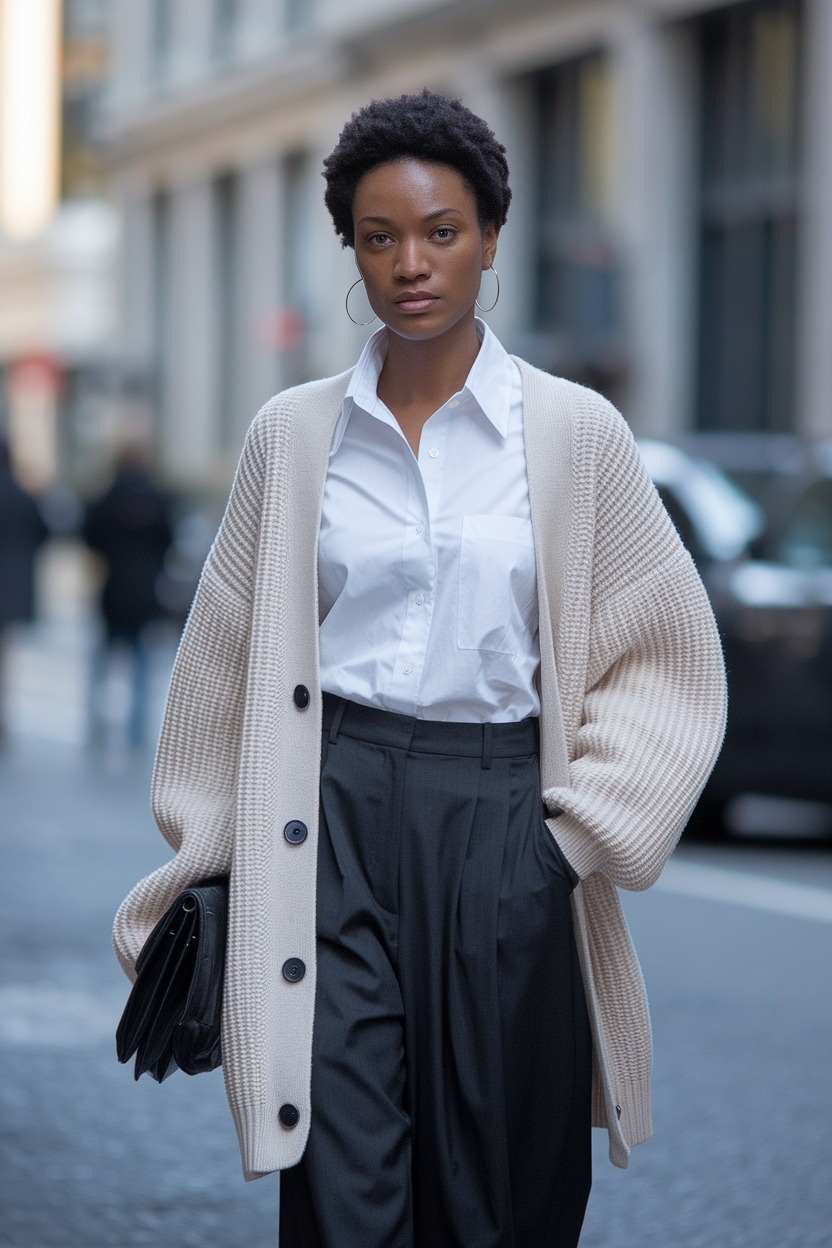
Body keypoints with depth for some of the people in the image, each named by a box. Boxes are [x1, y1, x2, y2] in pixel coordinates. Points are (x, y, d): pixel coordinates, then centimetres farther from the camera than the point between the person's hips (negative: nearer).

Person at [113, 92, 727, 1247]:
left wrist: (585, 829, -3)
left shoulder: (576, 433, 1)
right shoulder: (293, 434, 6)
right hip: (332, 819, 0)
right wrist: (205, 860, 12)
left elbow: (665, 653, 5)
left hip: (499, 817, 0)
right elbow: (228, 651, 13)